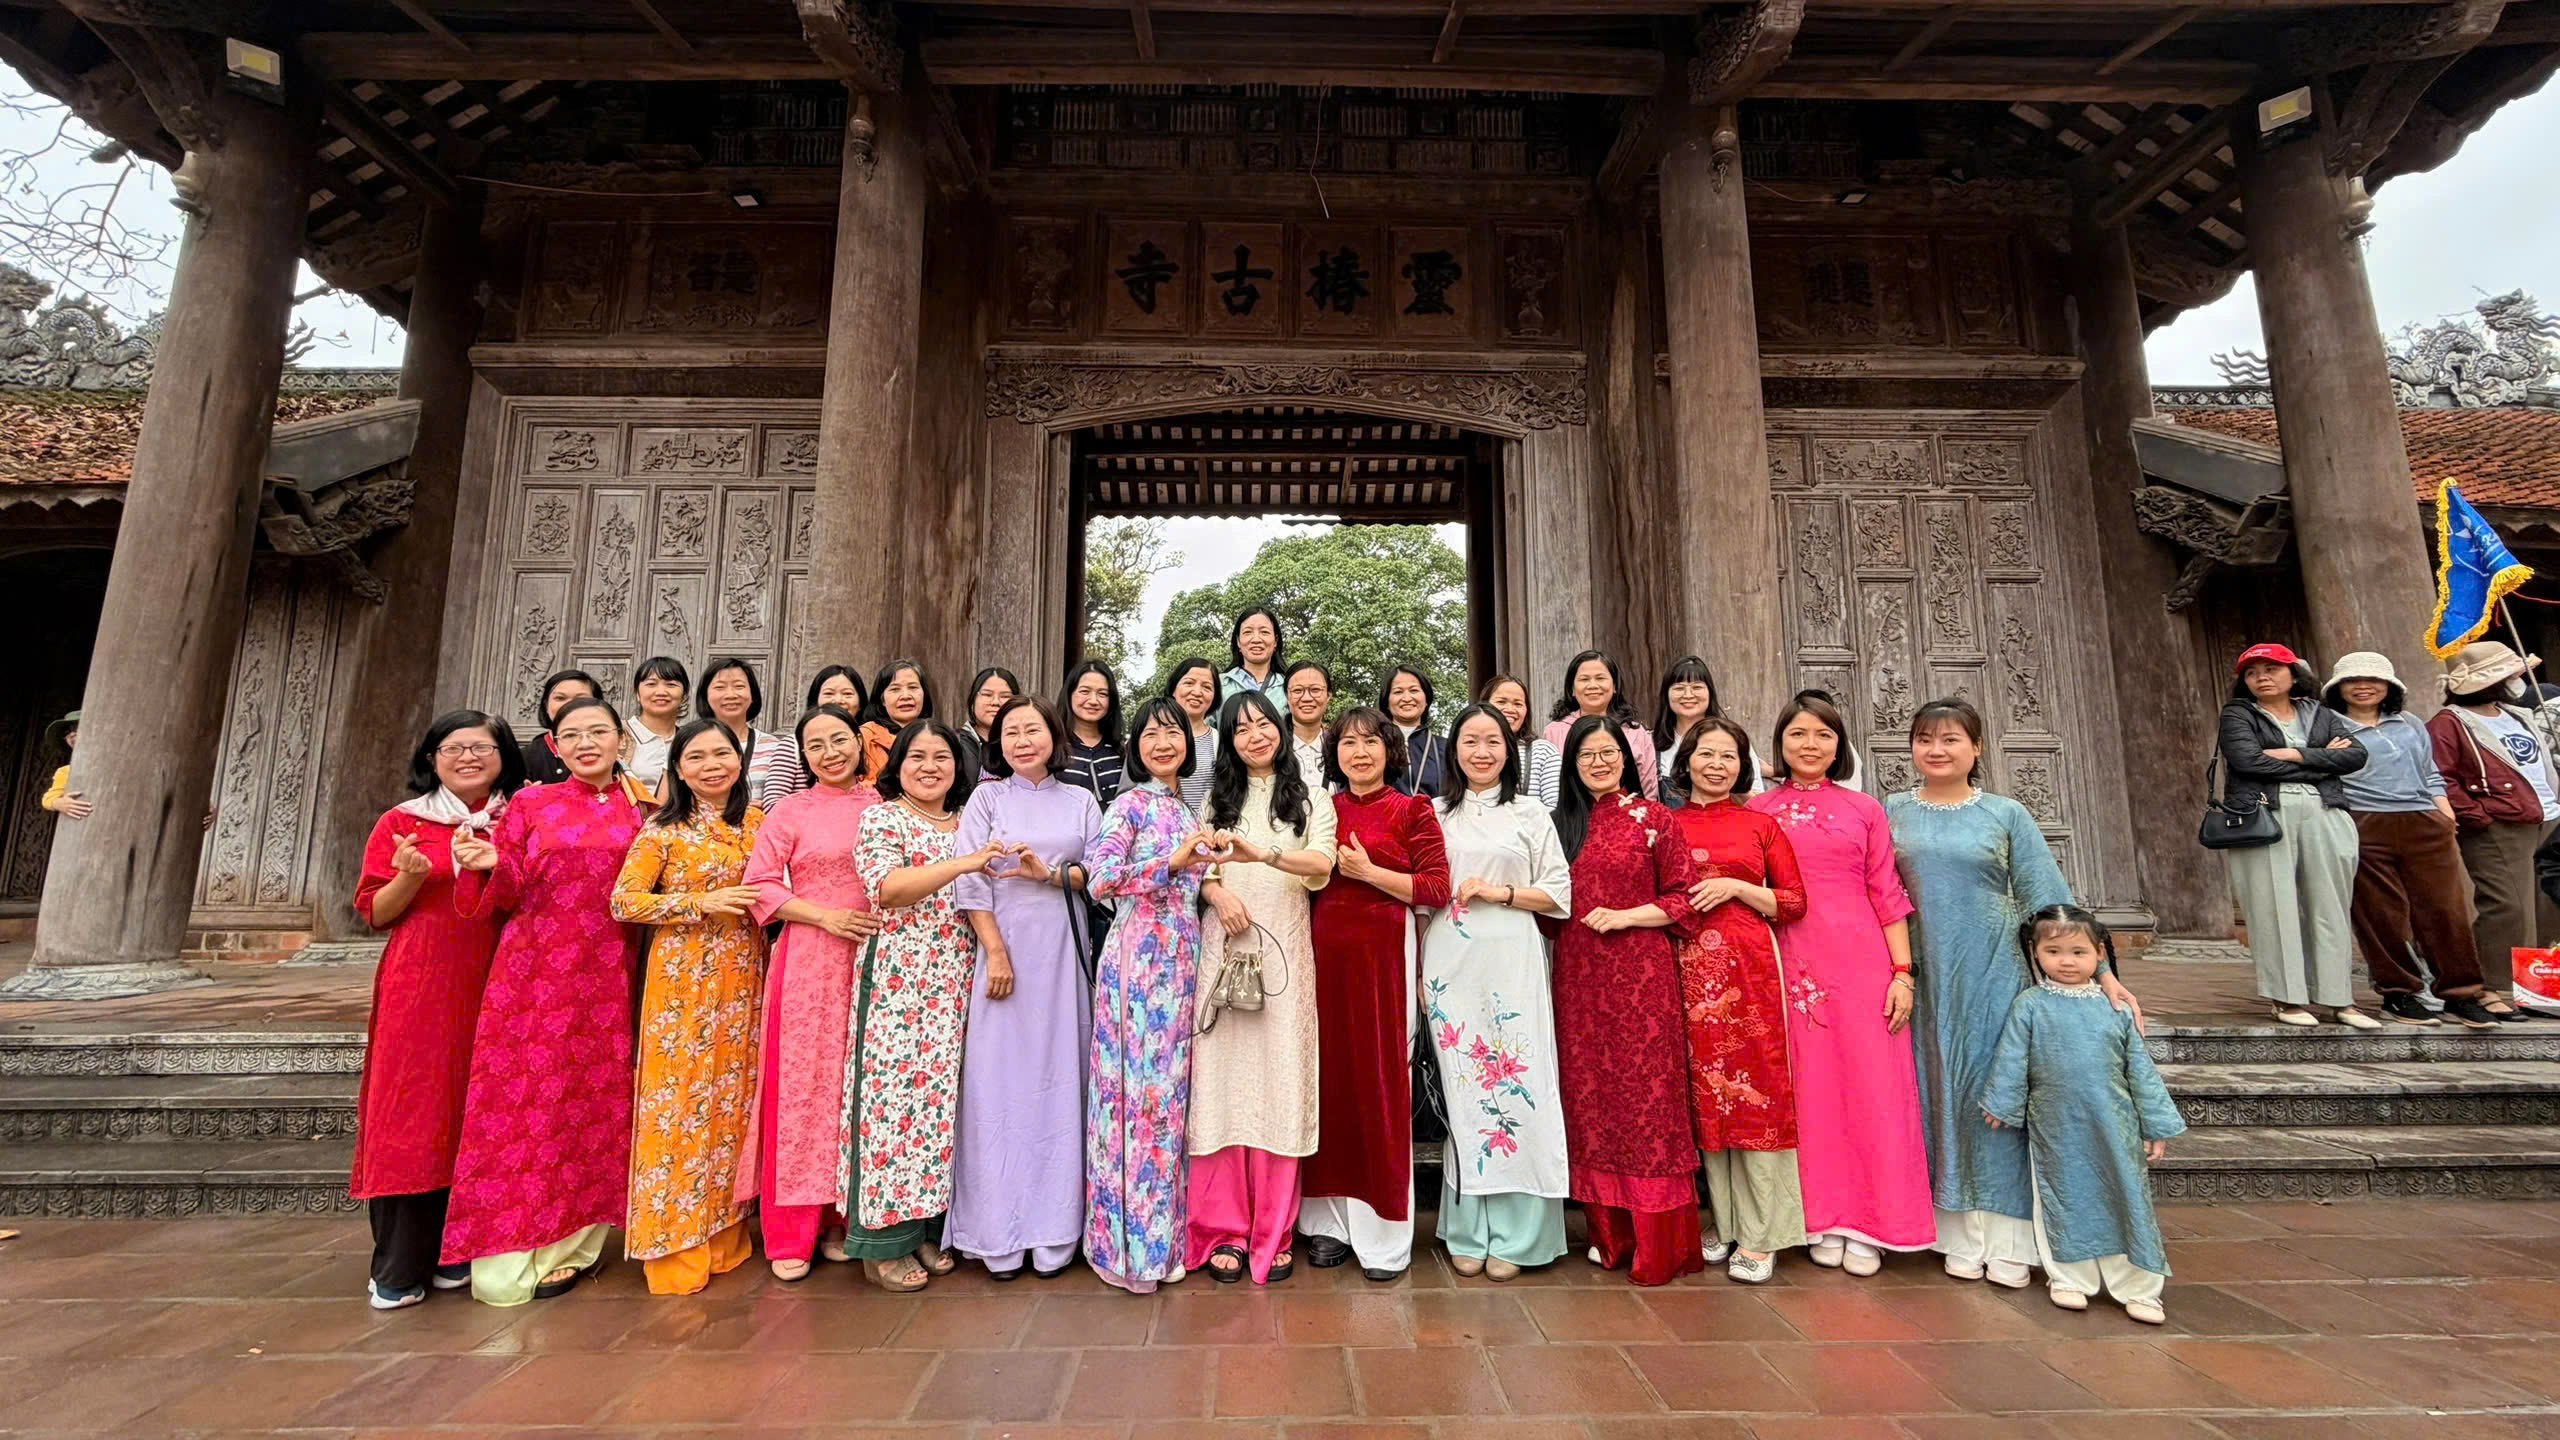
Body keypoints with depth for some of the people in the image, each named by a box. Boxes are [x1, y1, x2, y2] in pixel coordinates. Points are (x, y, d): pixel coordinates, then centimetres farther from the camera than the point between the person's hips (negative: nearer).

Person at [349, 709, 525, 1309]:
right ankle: (399, 1268, 10)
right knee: (410, 1117, -2)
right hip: (419, 989, -2)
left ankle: (456, 1253, 19)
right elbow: (374, 912, 3)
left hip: (491, 988, 2)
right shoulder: (401, 823, 3)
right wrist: (412, 876, -16)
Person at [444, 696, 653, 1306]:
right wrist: (488, 865, -17)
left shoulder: (642, 811, 8)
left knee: (595, 1099, 5)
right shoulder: (530, 804, 4)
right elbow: (505, 893, 2)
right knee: (525, 1101, 0)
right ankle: (512, 1257, 12)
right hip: (535, 975, -1)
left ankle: (569, 1243, 19)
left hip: (609, 980, 1)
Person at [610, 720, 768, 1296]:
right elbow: (623, 901, -8)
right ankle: (674, 1245, 14)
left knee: (733, 1098, 8)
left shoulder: (756, 821, 9)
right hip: (683, 977, -4)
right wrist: (703, 904, -15)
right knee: (680, 1098, -1)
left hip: (742, 979, 4)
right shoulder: (664, 830, -3)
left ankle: (724, 1236, 21)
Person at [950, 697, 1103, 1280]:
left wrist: (1051, 872, -13)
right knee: (1000, 1078, 0)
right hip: (1004, 947, -1)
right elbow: (970, 883, -2)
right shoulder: (987, 798, 6)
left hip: (1063, 952, 1)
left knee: (1059, 1078, 3)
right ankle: (999, 1233, 12)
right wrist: (996, 953, -10)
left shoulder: (1080, 802, 11)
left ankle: (1053, 1230, 15)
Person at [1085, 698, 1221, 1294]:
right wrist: (1173, 861, -13)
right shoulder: (1131, 803, -3)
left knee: (1170, 1086, 9)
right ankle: (1131, 1244, 8)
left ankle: (1163, 1232, 20)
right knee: (1140, 1086, -4)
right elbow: (1102, 876, -14)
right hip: (1139, 955, -7)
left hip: (1180, 958, 7)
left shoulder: (1184, 809, 17)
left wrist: (1202, 864, 5)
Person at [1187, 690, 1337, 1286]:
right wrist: (1217, 893, -13)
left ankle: (1274, 1232, 11)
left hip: (1284, 949, -1)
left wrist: (1263, 855, -26)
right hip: (1225, 946, 2)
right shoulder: (1217, 800, 17)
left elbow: (1322, 865, -8)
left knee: (1280, 1079, -1)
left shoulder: (1309, 801, 9)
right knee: (1225, 1079, -1)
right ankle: (1225, 1229, 9)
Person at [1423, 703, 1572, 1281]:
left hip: (1512, 961, -1)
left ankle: (1513, 1237, 9)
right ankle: (1468, 1235, 16)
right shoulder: (1435, 814, 12)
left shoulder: (1531, 812, 8)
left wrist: (1499, 892, -9)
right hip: (1449, 964, 1)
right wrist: (1419, 969, 3)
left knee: (1515, 1085, -4)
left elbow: (1559, 894, 5)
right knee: (1460, 1090, 4)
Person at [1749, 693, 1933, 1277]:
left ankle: (1865, 1226, 16)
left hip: (1861, 960, 1)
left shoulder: (1865, 810, 8)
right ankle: (1823, 1222, 18)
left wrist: (1902, 972, 1)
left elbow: (1888, 896, 7)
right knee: (1808, 1086, 4)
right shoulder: (1759, 809, 6)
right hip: (1790, 963, 0)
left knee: (1870, 1084, 2)